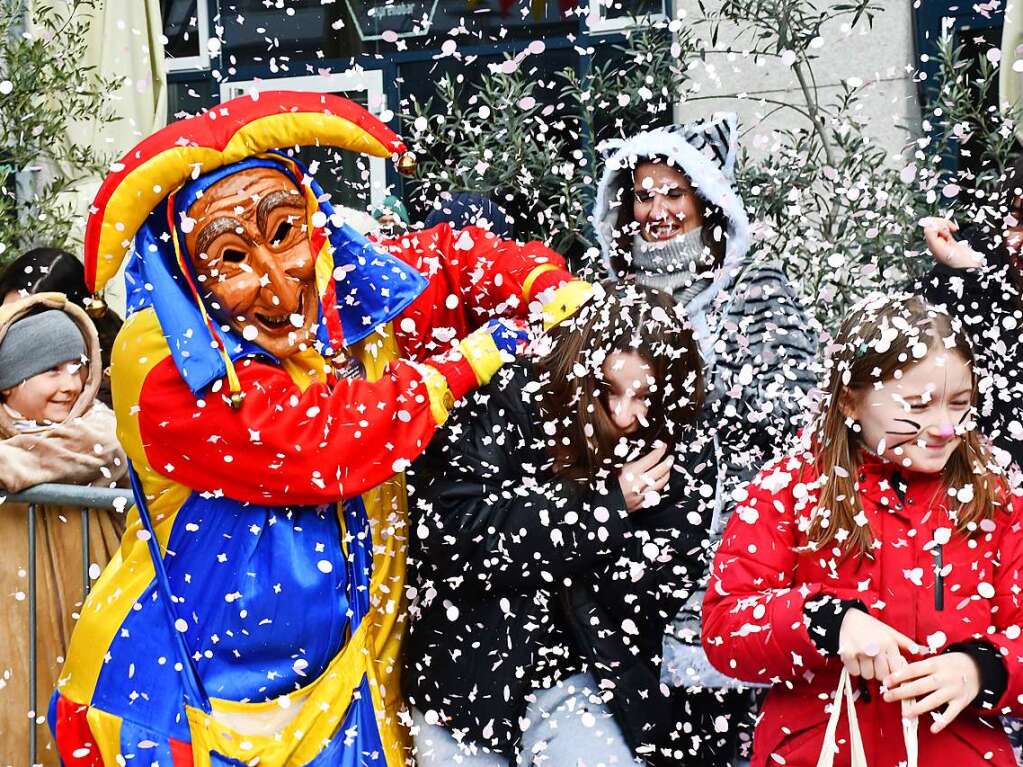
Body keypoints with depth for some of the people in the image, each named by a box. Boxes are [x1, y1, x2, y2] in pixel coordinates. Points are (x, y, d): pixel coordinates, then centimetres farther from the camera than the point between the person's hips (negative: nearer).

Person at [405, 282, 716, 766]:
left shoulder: (682, 458, -4)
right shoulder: (506, 405, -11)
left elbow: (654, 598, -6)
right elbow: (452, 528, -23)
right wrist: (605, 508, -21)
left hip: (579, 675, 2)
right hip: (465, 673, -2)